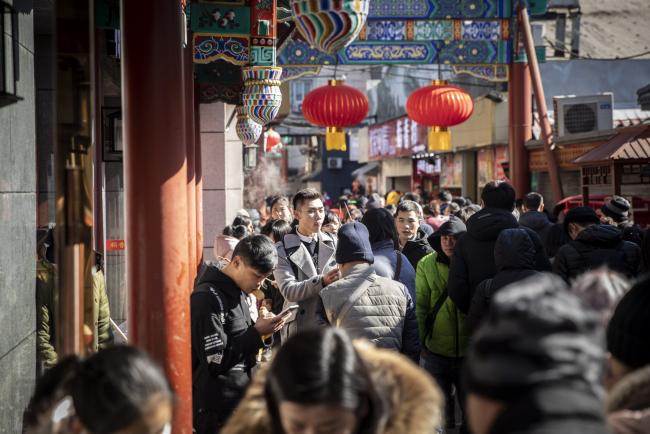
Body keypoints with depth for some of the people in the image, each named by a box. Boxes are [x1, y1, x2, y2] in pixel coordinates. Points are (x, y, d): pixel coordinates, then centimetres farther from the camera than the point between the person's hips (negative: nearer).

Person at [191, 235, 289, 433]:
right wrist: (257, 333, -18)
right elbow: (215, 361, -21)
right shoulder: (208, 297, -18)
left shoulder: (236, 291, 10)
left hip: (240, 401, 9)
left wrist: (261, 328, 4)